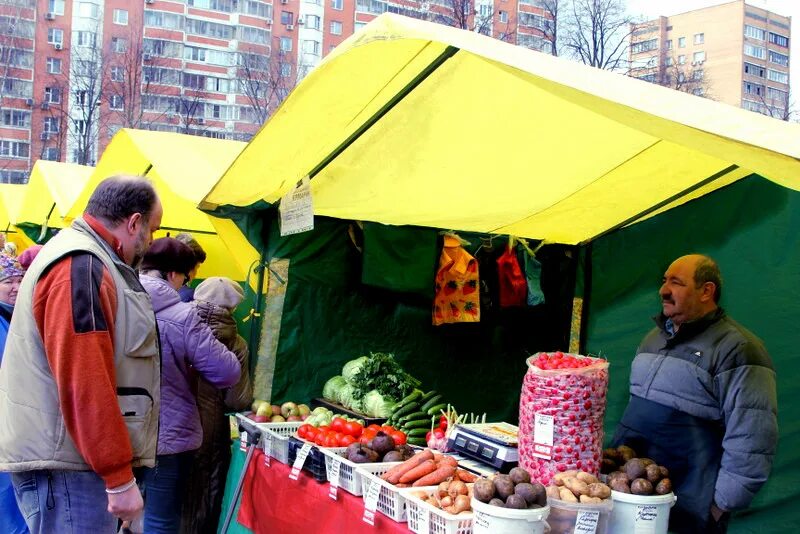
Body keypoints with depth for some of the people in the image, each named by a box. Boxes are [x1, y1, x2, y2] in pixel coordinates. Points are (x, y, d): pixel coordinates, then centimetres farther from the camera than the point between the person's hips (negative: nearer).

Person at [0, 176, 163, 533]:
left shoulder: (84, 257, 16)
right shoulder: (80, 267, -18)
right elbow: (84, 381, -24)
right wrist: (120, 477, -21)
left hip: (74, 455, 10)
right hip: (65, 464, -10)